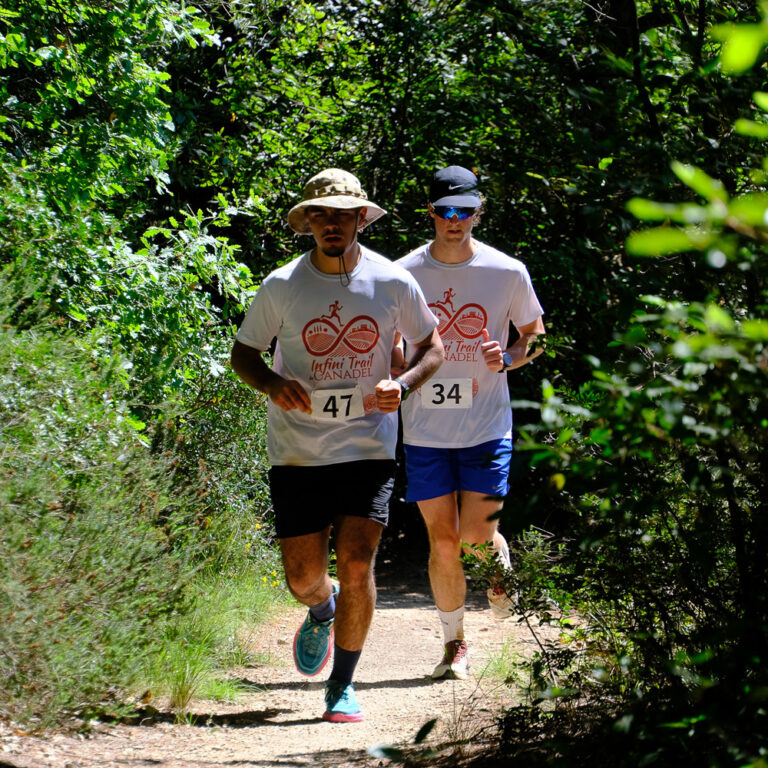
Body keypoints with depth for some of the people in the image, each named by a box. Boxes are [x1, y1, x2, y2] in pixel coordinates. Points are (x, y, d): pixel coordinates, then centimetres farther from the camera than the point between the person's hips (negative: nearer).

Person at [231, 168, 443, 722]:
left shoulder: (393, 283, -2)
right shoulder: (281, 287, -4)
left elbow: (432, 348, 11)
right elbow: (243, 353, 8)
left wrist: (403, 385, -10)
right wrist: (273, 384, -14)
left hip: (369, 446, 0)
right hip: (297, 451, 1)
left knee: (356, 566, -13)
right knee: (303, 578, -1)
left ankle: (343, 686, 5)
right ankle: (321, 613, 38)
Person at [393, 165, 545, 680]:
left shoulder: (508, 272, -2)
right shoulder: (403, 274, 0)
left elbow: (536, 334, 11)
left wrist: (508, 359, -10)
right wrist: (402, 377, -8)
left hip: (487, 428, -1)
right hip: (425, 431, 1)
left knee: (478, 536, -8)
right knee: (442, 542, 1)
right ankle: (454, 643, 17)